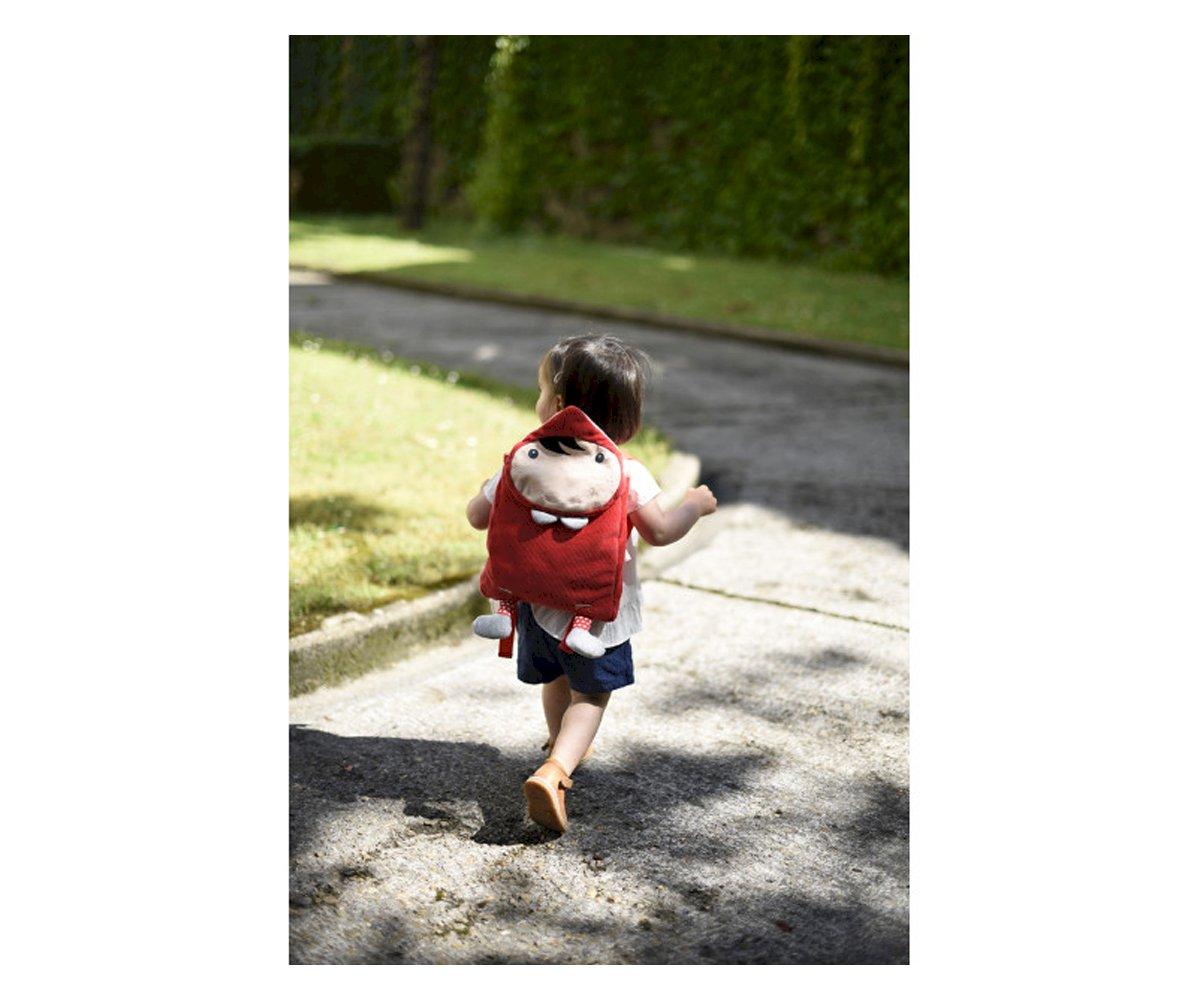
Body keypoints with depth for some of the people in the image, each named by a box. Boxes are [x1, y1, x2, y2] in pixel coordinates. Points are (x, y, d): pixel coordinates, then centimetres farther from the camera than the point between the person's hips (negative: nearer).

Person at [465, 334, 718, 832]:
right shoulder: (626, 473, -17)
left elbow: (478, 516, -2)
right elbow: (658, 532, -18)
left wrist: (490, 488, 19)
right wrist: (694, 505, 1)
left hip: (539, 599, 3)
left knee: (556, 679, 27)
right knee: (591, 694, 11)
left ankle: (560, 748, 52)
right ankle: (555, 770, -12)